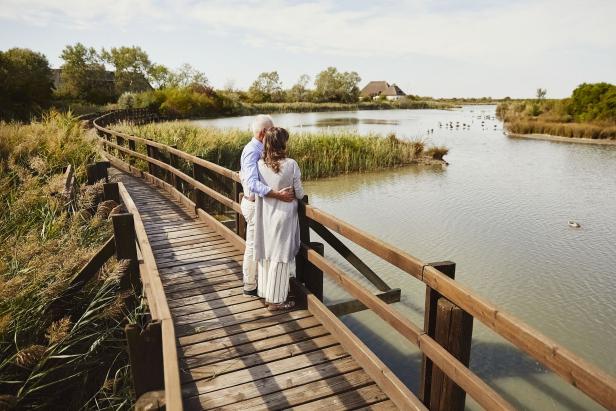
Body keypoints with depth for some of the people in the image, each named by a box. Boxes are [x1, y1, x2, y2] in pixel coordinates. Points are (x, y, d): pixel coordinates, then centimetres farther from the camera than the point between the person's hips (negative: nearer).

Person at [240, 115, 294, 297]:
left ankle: (251, 280, 36)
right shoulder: (252, 151, -24)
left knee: (255, 244, 21)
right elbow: (253, 183, -38)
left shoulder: (256, 149, 6)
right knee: (253, 245, 3)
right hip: (254, 204, -10)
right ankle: (250, 286, 18)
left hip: (253, 201, 10)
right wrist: (277, 194, -44)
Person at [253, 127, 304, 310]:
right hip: (283, 215, -4)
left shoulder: (260, 164, -5)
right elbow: (299, 193, -9)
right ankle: (276, 300, 16)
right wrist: (292, 194, 14)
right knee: (280, 256, 6)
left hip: (265, 217, 5)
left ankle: (266, 293, 31)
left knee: (265, 254, 17)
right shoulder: (291, 165, -16)